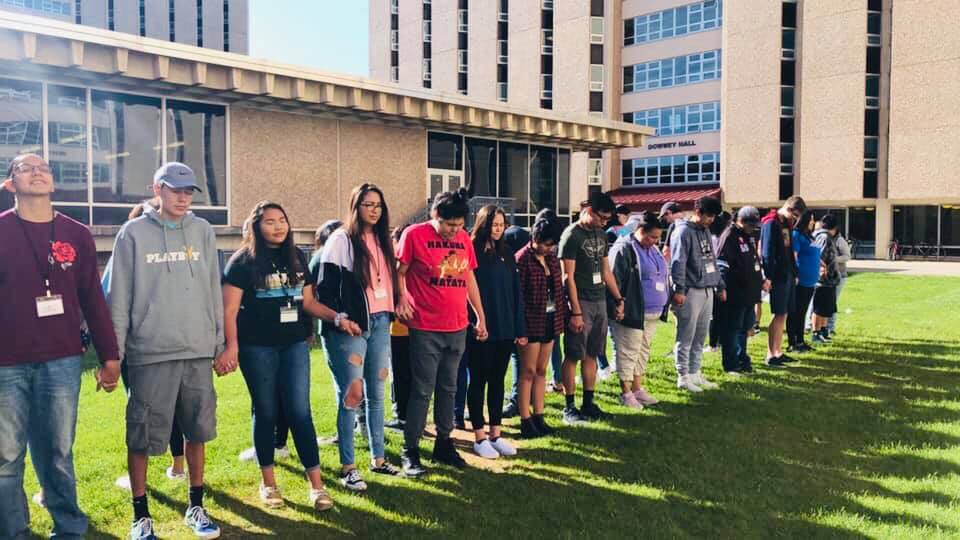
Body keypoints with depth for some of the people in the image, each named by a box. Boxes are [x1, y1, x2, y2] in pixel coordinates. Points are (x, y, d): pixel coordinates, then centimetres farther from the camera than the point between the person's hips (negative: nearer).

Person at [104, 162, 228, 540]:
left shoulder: (203, 231, 8)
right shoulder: (133, 233, 0)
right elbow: (119, 297, 0)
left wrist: (220, 345, 10)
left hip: (199, 351, 3)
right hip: (149, 353, -2)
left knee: (197, 432, 10)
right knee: (141, 438, 4)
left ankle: (196, 507, 25)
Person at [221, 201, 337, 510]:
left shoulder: (297, 258, 10)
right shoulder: (243, 261, -3)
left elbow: (308, 302, 15)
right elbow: (229, 309, -8)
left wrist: (337, 317, 3)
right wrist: (231, 346, -18)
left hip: (295, 344, 3)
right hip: (257, 347, -3)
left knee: (300, 411, 0)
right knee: (265, 411, 6)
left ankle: (316, 484, 3)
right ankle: (268, 482, 20)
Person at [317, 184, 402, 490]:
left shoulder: (382, 240, 13)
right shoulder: (341, 239, -6)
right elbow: (325, 287, -9)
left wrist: (392, 312, 7)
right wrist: (339, 318, -18)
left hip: (380, 324, 6)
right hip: (351, 327, -6)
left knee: (376, 394, 12)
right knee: (351, 396, -3)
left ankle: (378, 459, 23)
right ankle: (347, 468, 7)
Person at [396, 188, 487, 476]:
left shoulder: (464, 238, 8)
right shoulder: (414, 234, -7)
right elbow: (400, 271, -1)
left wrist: (480, 316, 16)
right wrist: (402, 298, -18)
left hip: (458, 327, 5)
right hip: (425, 328, -5)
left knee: (448, 388, 14)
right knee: (422, 390, -1)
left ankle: (444, 444, 26)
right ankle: (410, 450, 10)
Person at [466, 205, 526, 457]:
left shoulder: (506, 254, 11)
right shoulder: (471, 252, -7)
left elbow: (516, 292, 12)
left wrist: (520, 328, 9)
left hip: (504, 330, 6)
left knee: (498, 380, 12)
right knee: (478, 381, 4)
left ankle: (496, 434, 21)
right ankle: (479, 437, 12)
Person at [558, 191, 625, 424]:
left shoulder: (600, 235, 14)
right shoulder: (571, 235, -10)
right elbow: (568, 277, -14)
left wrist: (618, 299, 17)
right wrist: (576, 312, -17)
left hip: (599, 301, 7)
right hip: (580, 303, -7)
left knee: (591, 355, 11)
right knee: (573, 356, -1)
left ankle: (588, 403, 20)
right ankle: (569, 407, 7)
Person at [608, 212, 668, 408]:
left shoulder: (653, 250, 15)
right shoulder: (624, 248, -13)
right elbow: (615, 279, -16)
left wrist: (662, 305, 26)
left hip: (652, 312, 9)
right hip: (632, 311, -9)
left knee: (643, 351, 15)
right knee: (628, 352, -1)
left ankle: (637, 388, 26)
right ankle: (626, 392, 9)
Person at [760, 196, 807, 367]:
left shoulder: (786, 224, 15)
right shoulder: (771, 223, -12)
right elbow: (767, 253, -17)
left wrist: (795, 273, 15)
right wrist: (768, 277, -20)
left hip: (788, 275, 9)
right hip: (778, 276, -9)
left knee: (783, 315, 10)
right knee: (779, 315, -7)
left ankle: (778, 352, 17)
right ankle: (770, 355, -2)